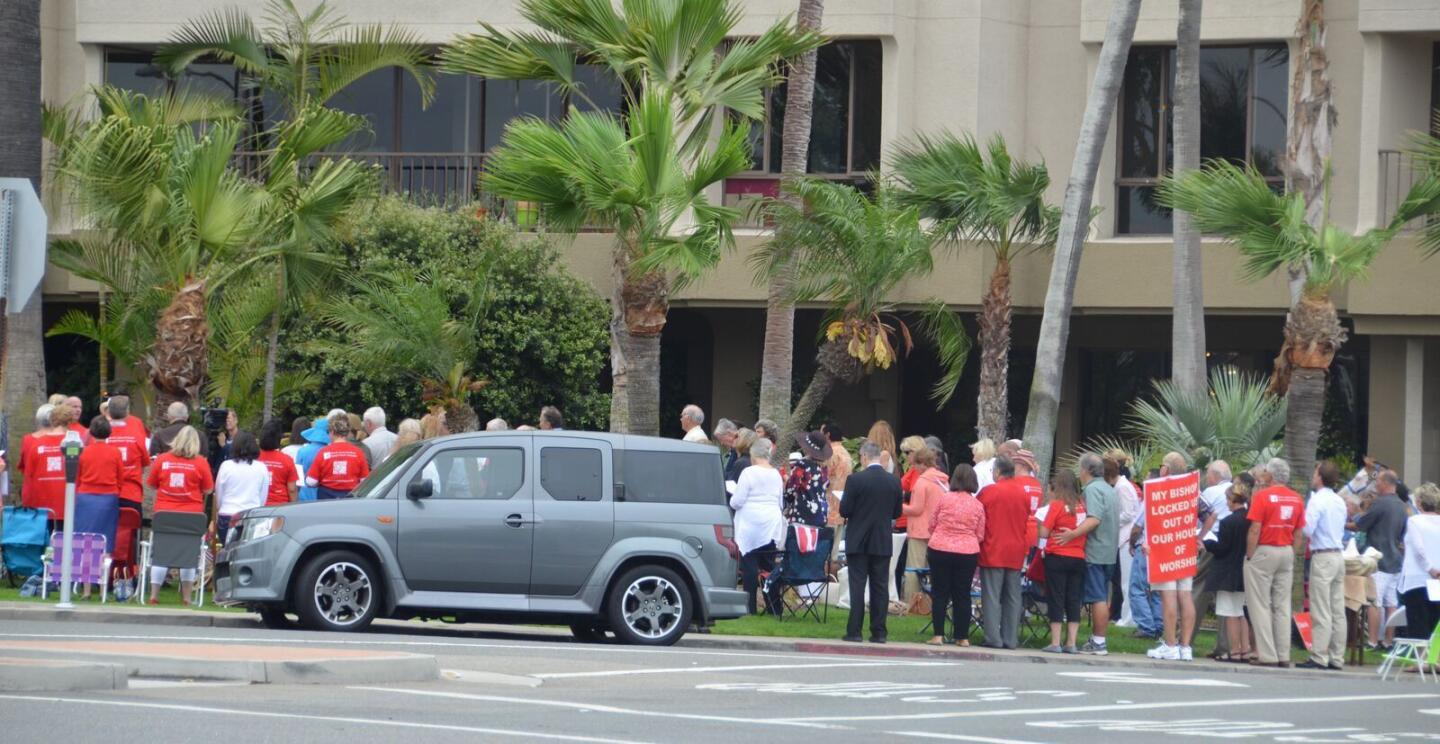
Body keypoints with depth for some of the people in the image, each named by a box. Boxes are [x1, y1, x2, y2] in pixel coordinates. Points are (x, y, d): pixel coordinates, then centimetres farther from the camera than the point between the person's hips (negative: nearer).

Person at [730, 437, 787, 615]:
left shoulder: (749, 472, -10)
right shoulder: (776, 474, 9)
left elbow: (737, 502, -11)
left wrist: (732, 501, 11)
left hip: (751, 526, -5)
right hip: (772, 526, 6)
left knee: (749, 565, -2)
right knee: (769, 564, 9)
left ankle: (750, 606, -3)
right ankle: (772, 605, 8)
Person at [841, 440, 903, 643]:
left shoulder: (855, 479, -13)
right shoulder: (894, 481, -1)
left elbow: (845, 510, -11)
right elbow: (897, 513, 6)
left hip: (858, 542, -3)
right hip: (883, 543, 3)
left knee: (857, 586, 0)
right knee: (880, 587, 7)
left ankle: (854, 631, -2)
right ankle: (878, 632, 6)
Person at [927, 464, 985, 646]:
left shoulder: (943, 498, -6)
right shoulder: (977, 506, -1)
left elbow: (932, 524, 3)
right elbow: (980, 535, 3)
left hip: (939, 550, -1)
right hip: (968, 552, 1)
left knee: (939, 593, 6)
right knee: (962, 595, 9)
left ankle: (938, 635, 3)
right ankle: (962, 637, 11)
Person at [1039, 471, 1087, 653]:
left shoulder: (1057, 505, -8)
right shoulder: (1082, 506, 5)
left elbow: (1044, 532, -9)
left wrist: (1040, 521, 10)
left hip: (1057, 557, -4)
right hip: (1078, 558, 4)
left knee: (1056, 599, 0)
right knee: (1073, 600, 8)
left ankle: (1055, 643, -1)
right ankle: (1072, 643, 7)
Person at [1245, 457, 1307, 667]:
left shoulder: (1262, 496, -10)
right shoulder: (1297, 499, 6)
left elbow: (1254, 530, -13)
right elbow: (1298, 533, 8)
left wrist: (1249, 556, -7)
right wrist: (1292, 556, 15)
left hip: (1263, 551, -5)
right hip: (1286, 553, 5)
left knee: (1260, 605, -1)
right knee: (1282, 606, 9)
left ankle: (1267, 655, -5)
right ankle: (1283, 656, 7)